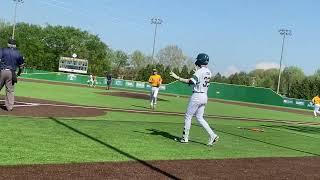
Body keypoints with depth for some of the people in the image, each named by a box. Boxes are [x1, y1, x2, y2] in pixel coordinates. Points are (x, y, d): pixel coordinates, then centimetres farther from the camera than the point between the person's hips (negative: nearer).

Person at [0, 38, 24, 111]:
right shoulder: (18, 53, 10)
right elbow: (21, 65, 15)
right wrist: (19, 73, 28)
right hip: (12, 73, 1)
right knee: (10, 90, 5)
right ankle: (10, 107, 5)